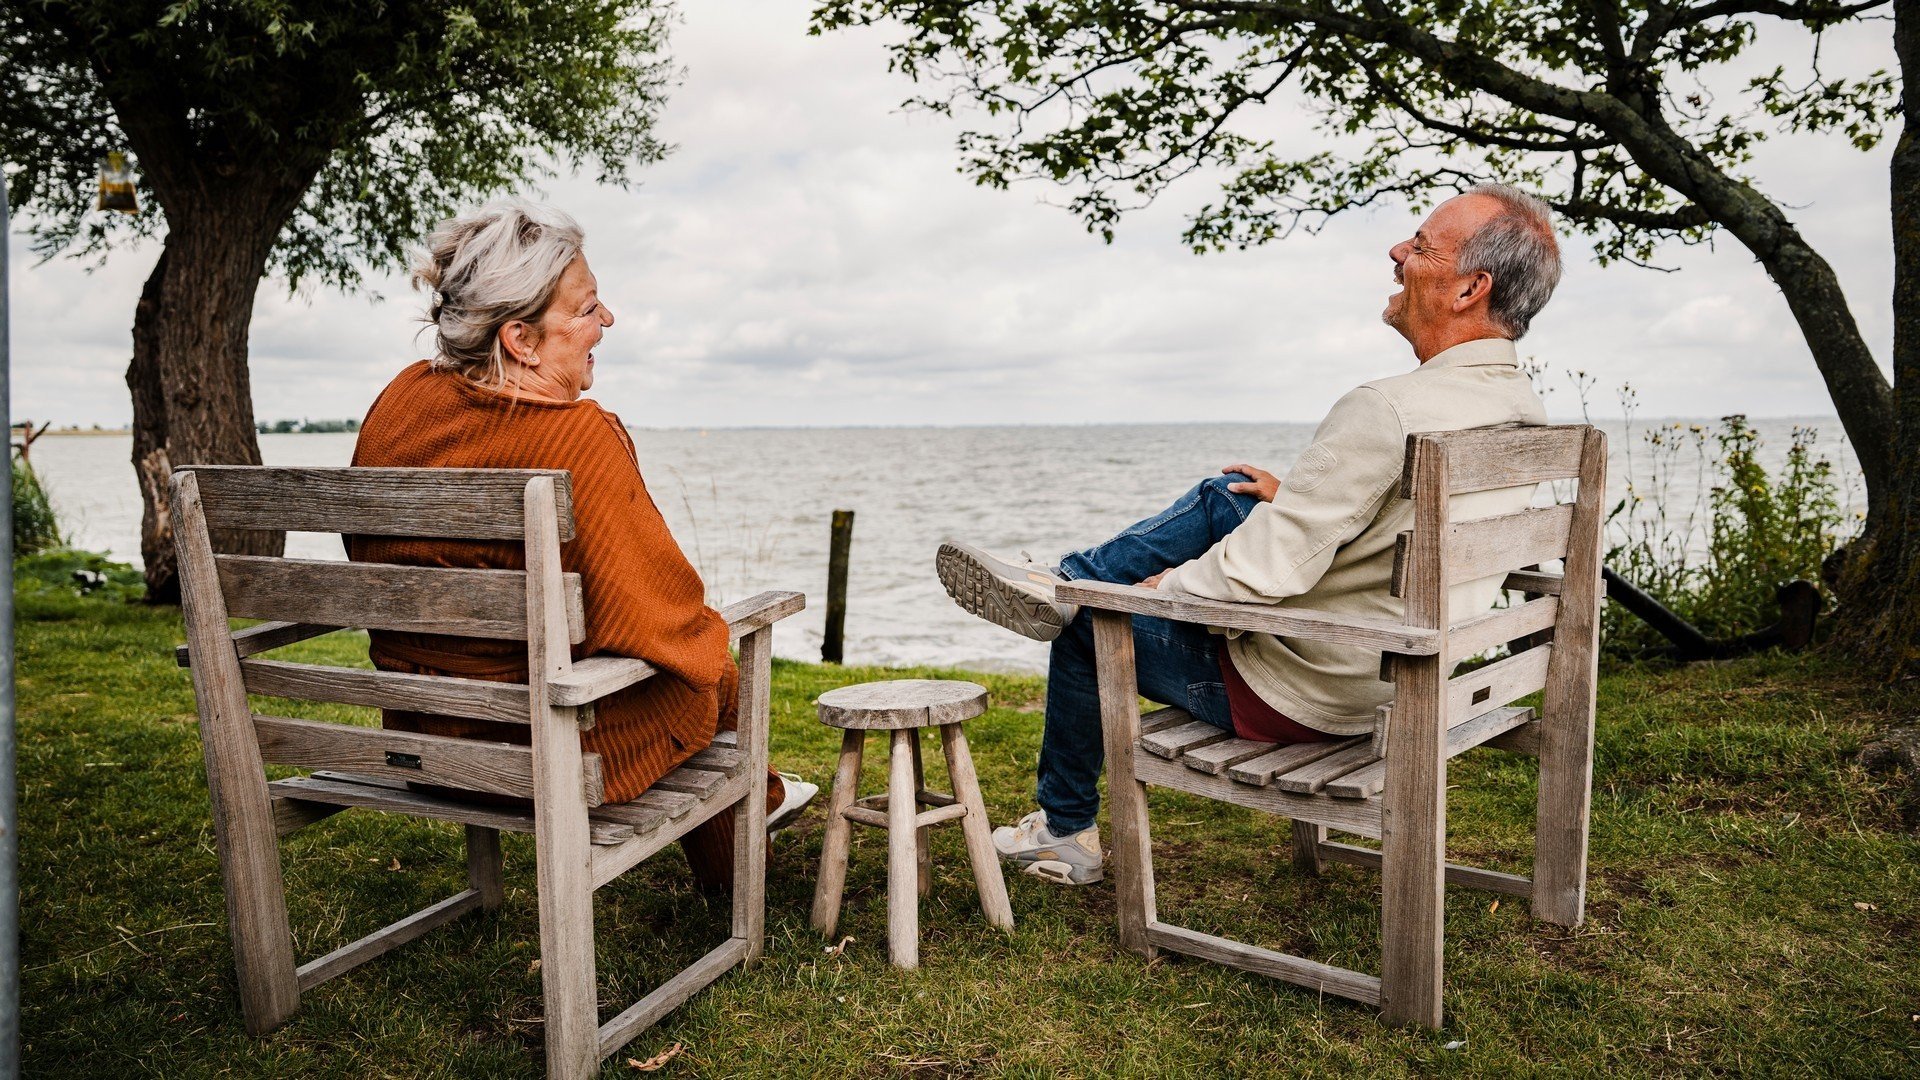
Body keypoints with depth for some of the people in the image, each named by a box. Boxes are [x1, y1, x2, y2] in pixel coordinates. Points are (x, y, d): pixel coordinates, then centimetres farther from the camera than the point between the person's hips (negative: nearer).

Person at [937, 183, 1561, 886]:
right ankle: (1062, 580, 18)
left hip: (1293, 697, -9)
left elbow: (1262, 570, -29)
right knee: (1225, 497, 13)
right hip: (1399, 676, 9)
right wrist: (1302, 496, 13)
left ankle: (1065, 832, 33)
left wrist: (1162, 587, -11)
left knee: (1088, 629, 12)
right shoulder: (1521, 411, -1)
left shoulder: (1389, 411, -31)